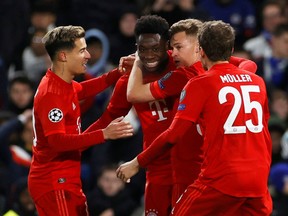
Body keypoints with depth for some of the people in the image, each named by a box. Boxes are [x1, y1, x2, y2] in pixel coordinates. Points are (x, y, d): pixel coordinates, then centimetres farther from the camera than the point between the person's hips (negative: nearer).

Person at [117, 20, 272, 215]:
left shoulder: (200, 84, -3)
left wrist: (137, 163, 2)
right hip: (258, 181, 5)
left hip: (221, 179, -4)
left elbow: (174, 134, -7)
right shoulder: (257, 82, 11)